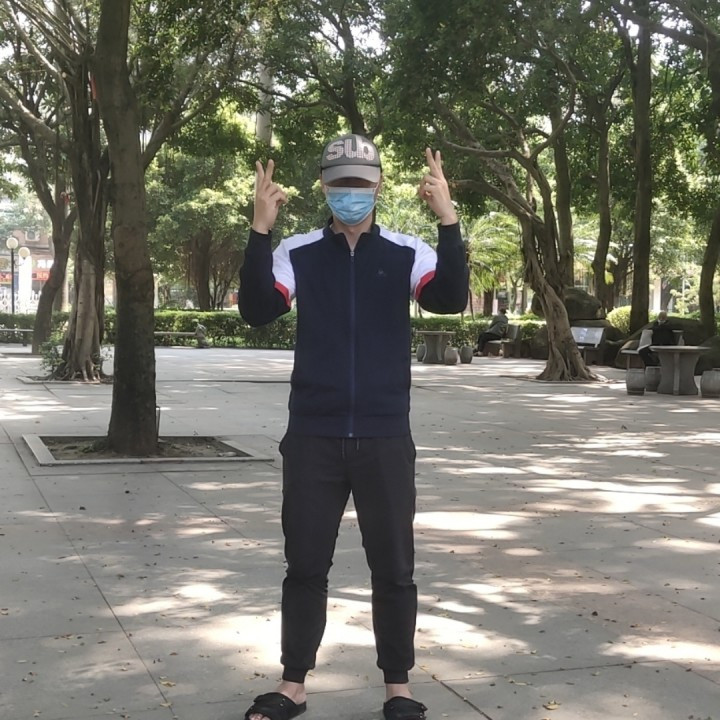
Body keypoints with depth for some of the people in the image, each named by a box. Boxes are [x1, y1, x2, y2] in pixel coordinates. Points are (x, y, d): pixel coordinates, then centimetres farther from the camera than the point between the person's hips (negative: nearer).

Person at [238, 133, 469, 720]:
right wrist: (261, 229, -24)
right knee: (305, 566, 9)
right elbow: (258, 310, -13)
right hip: (313, 437, 0)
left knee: (394, 569, 8)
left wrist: (448, 219, -26)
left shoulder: (407, 254, 1)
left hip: (385, 437, 0)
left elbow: (451, 299, -15)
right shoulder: (297, 253, 2)